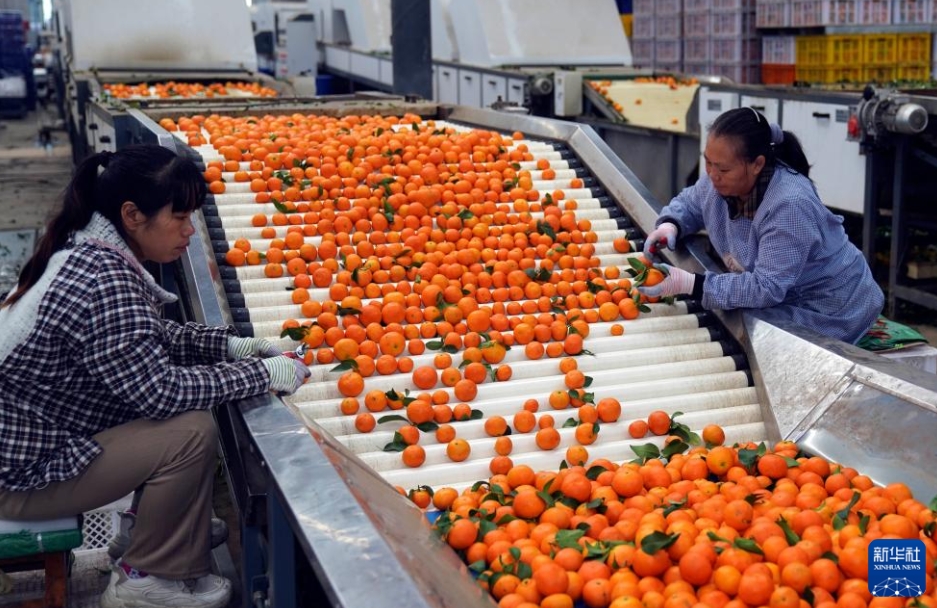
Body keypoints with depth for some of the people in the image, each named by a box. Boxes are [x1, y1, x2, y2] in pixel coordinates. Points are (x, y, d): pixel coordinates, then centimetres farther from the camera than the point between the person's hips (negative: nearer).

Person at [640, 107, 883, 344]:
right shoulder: (722, 180, -9)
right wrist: (669, 225, -11)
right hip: (782, 299, 8)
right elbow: (688, 202, 13)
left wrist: (690, 284, -38)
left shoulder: (789, 205, -33)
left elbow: (766, 288, -34)